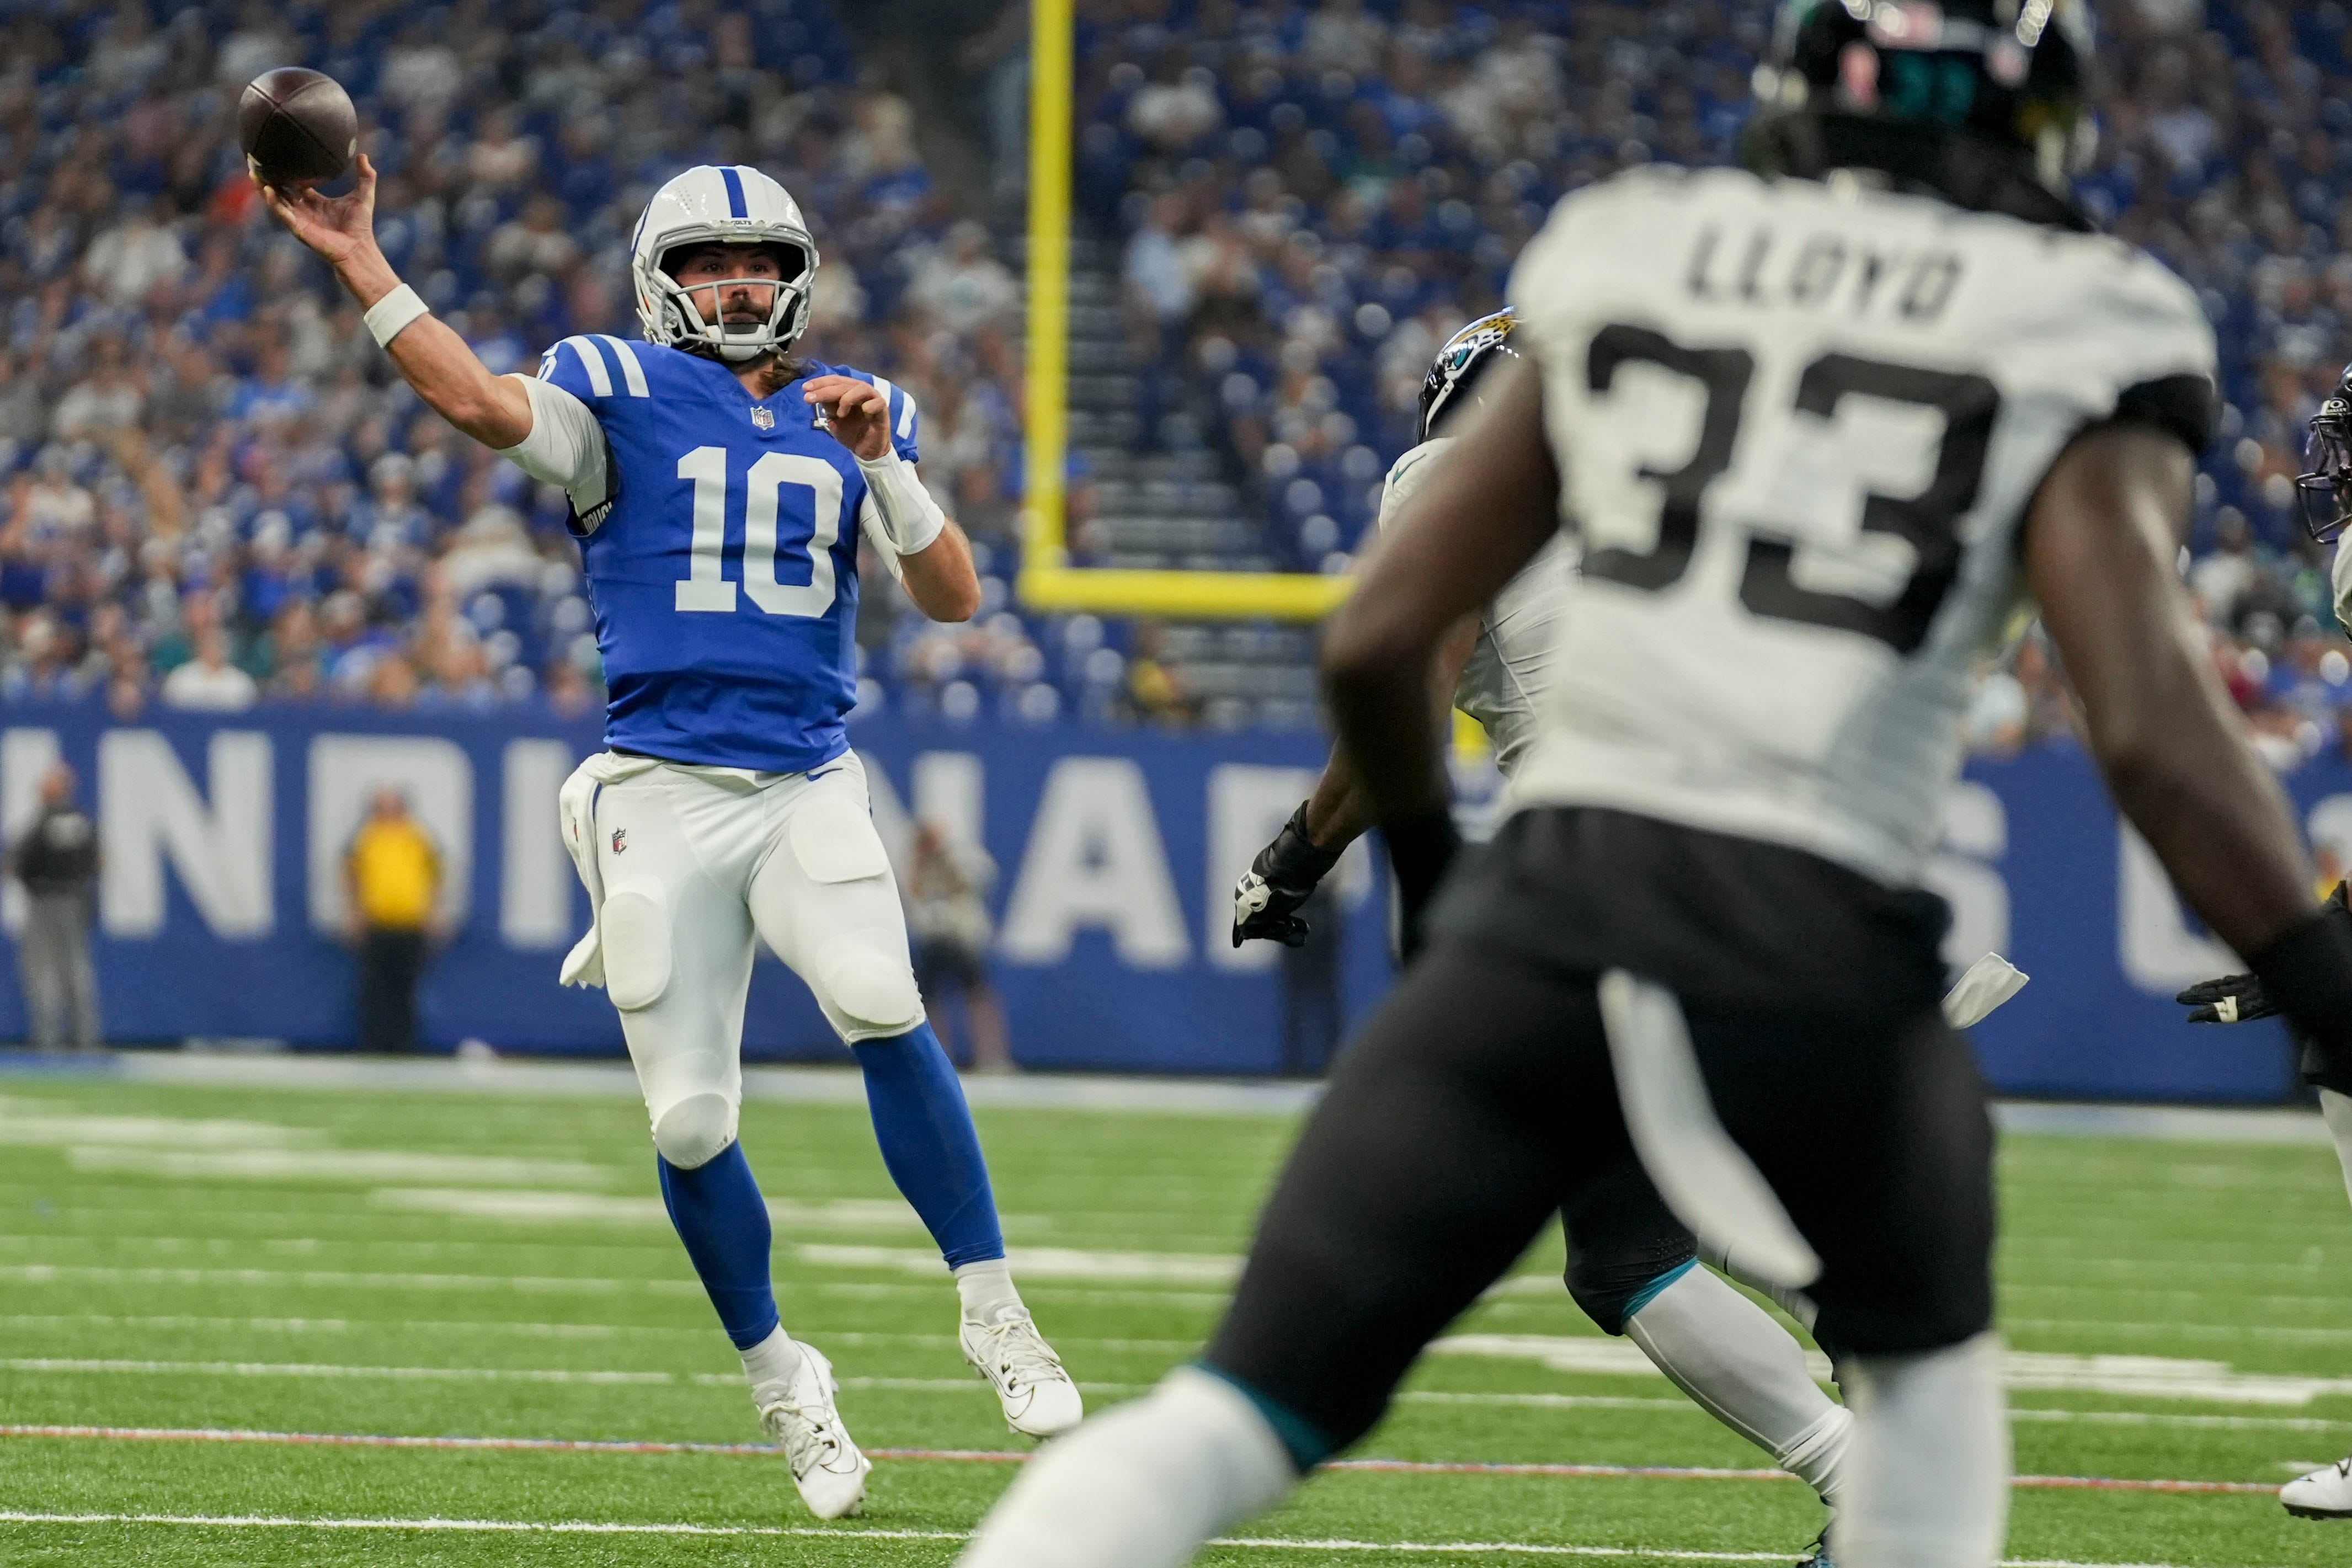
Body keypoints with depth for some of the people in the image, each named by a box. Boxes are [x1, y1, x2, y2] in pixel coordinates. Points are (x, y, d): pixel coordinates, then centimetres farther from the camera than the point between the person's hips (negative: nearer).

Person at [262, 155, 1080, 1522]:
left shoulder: (857, 415, 15)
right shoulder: (619, 394, 6)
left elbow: (954, 600, 8)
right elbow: (481, 404, -14)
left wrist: (880, 463, -6)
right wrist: (359, 260, -21)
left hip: (808, 785, 1)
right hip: (662, 797, -1)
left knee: (882, 1008, -26)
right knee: (692, 1123, -2)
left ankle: (991, 1310, -16)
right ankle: (781, 1381, 20)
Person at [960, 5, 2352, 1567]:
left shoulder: (1629, 260, 14)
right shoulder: (2068, 341, 4)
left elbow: (1377, 641, 15)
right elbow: (2152, 733, -9)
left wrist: (1427, 851, 33)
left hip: (1546, 911, 2)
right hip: (1813, 957, -2)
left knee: (1241, 1416, 2)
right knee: (1927, 1357, 28)